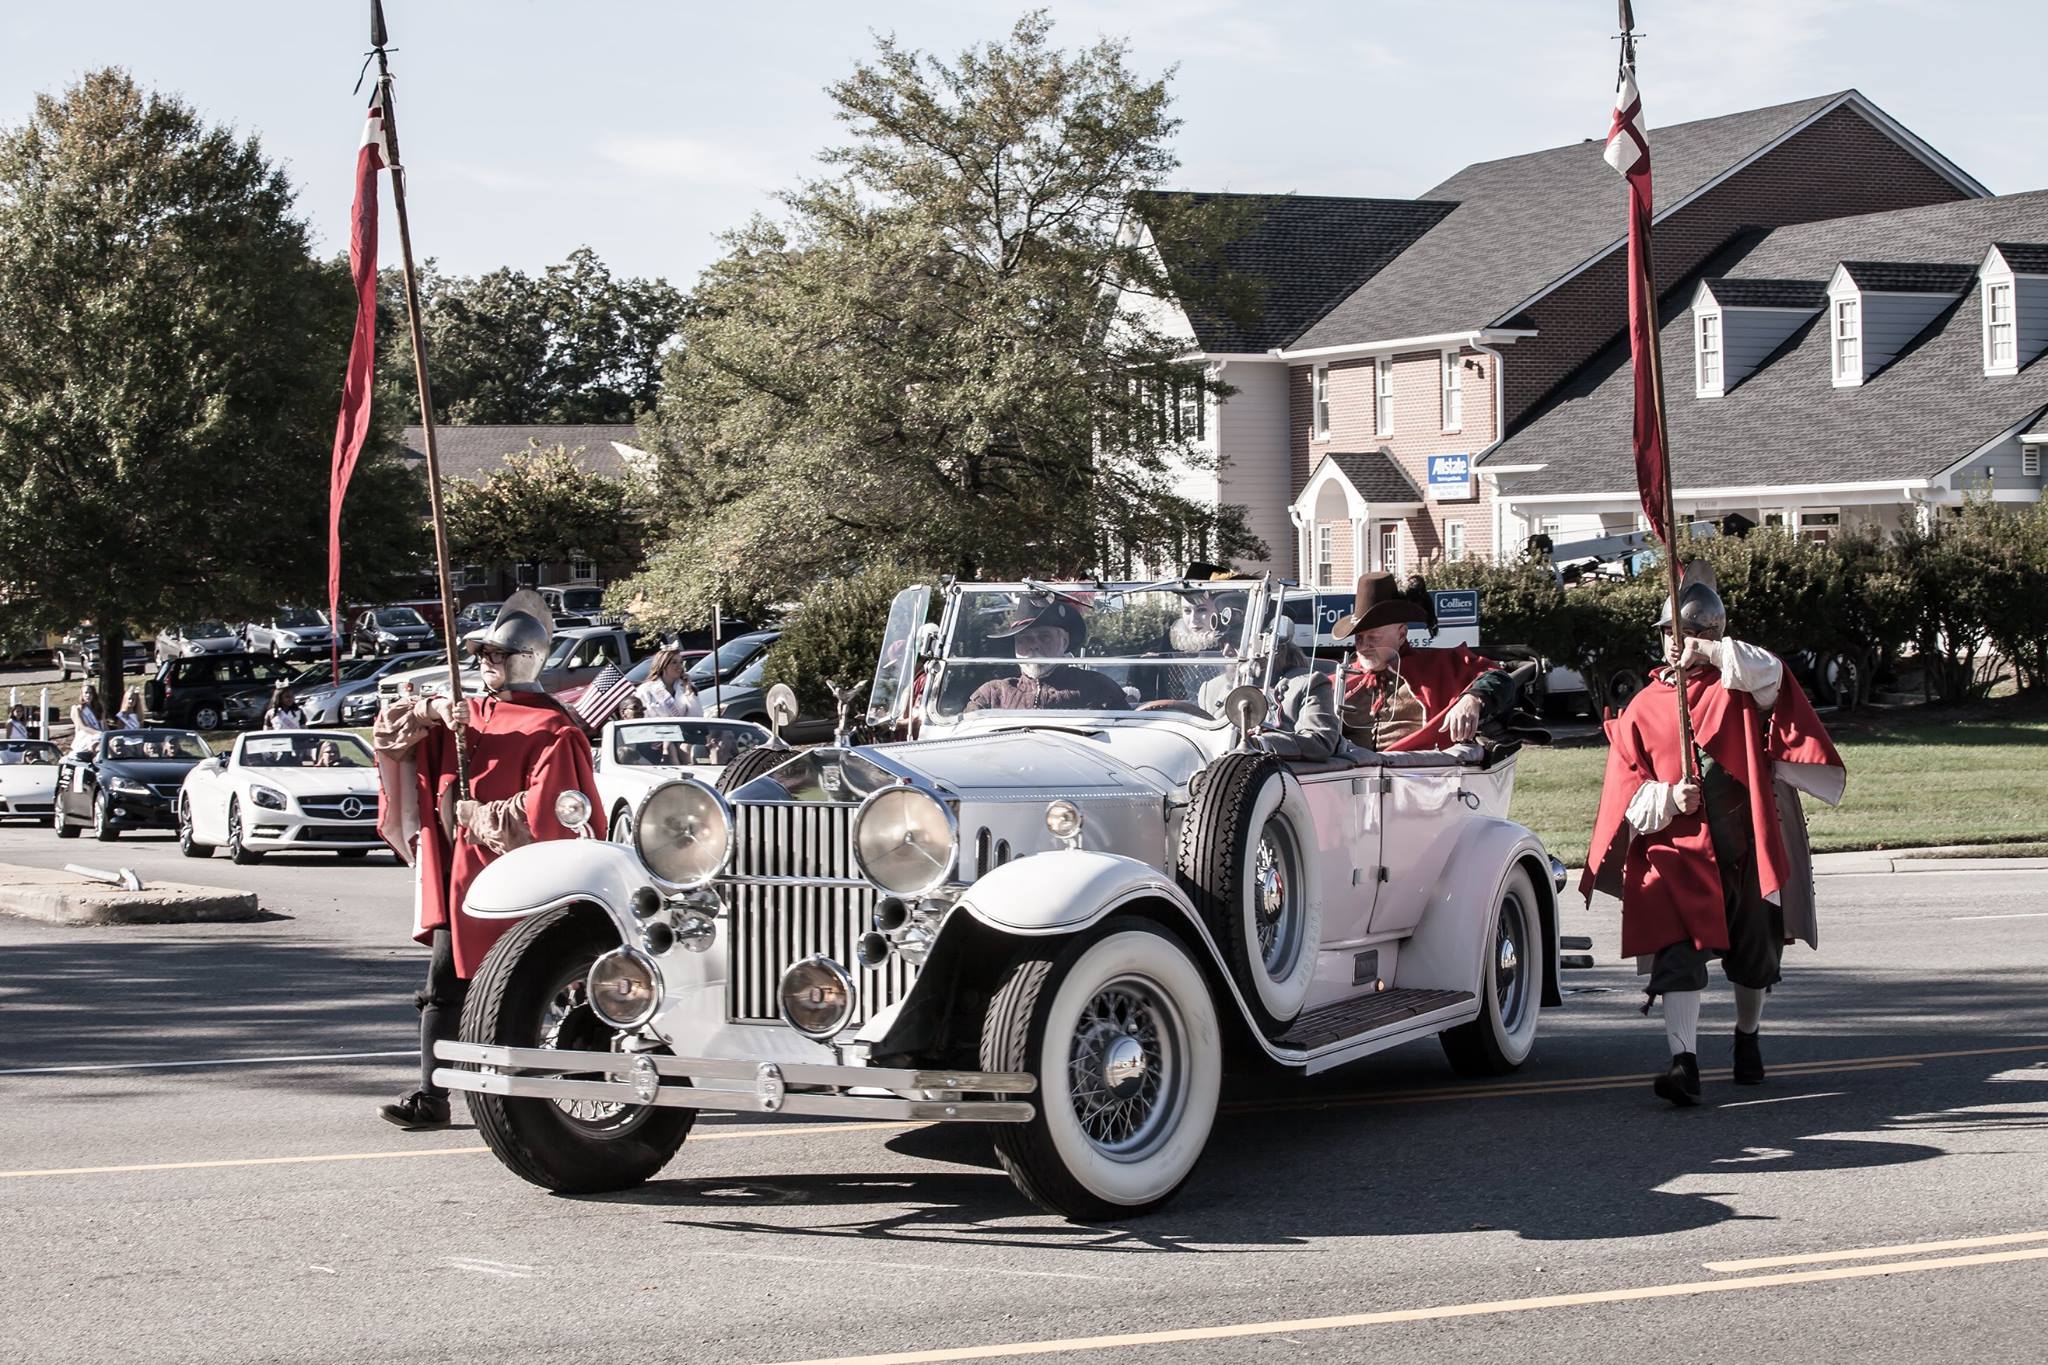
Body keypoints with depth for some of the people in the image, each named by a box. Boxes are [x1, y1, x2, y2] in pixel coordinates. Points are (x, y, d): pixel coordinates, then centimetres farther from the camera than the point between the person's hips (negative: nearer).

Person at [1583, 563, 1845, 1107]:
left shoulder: (1738, 686, 4)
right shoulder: (1643, 707, 8)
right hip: (1675, 850, 0)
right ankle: (1685, 1061, -25)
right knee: (1676, 952, -18)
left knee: (1753, 955, 15)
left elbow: (1769, 674, -22)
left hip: (1745, 845, 0)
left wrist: (1708, 650, -25)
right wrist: (1669, 799, -15)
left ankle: (1747, 1038, 40)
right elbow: (1628, 797, 4)